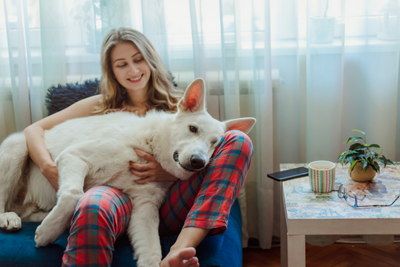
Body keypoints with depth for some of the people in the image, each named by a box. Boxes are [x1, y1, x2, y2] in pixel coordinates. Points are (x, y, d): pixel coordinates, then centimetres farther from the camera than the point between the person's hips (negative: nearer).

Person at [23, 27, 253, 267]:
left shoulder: (179, 104, 23)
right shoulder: (101, 106, 24)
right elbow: (34, 129, 19)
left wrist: (169, 172, -10)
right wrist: (49, 167, -3)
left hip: (169, 205, 2)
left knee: (238, 140, -21)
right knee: (92, 208, -41)